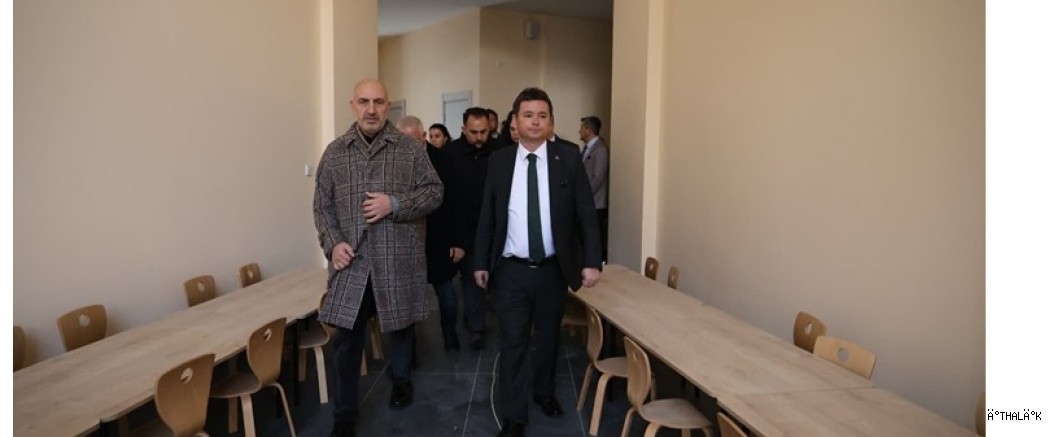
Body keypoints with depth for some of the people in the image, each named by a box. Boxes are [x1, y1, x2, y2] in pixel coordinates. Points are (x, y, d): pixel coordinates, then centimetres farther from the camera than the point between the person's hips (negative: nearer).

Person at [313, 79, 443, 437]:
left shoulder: (410, 148, 0)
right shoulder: (335, 152, 4)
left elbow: (434, 191, -2)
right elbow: (322, 204, 6)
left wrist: (396, 204, -16)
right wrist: (332, 243, -9)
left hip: (399, 260, 0)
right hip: (352, 261, 1)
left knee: (400, 325, 17)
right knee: (346, 339, 4)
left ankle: (401, 380, 44)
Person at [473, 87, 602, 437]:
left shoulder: (568, 157, -3)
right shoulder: (499, 160, -1)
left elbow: (586, 212, -4)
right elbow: (487, 216, 4)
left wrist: (592, 261, -11)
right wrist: (481, 262, 4)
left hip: (553, 270, 1)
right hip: (511, 271, 0)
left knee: (548, 338, 19)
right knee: (512, 343, 5)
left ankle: (544, 391, 44)